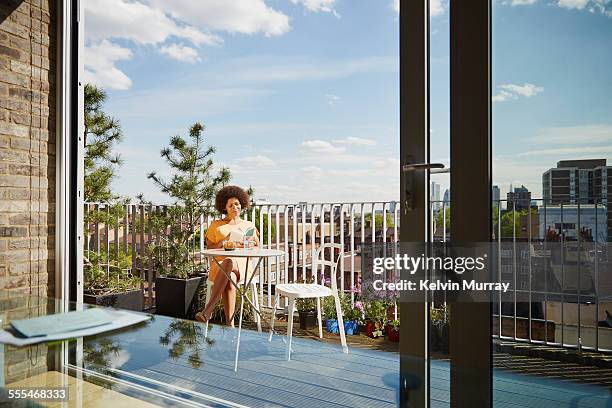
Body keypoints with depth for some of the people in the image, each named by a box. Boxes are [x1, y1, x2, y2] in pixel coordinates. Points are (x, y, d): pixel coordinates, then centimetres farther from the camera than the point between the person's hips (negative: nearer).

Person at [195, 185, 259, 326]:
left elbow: (257, 247, 18)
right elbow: (209, 249, 13)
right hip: (219, 264, 0)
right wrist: (223, 244, -6)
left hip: (242, 264, 0)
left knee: (228, 263, -40)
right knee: (229, 279, -39)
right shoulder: (216, 225, 19)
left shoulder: (249, 225, 23)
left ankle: (208, 309, -45)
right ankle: (230, 324, -44)